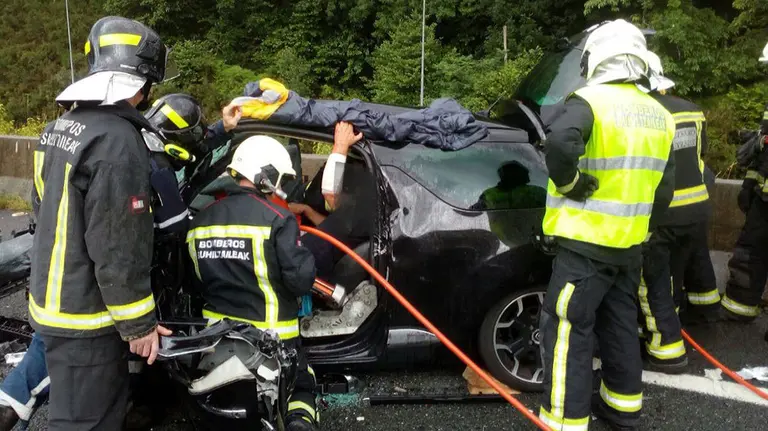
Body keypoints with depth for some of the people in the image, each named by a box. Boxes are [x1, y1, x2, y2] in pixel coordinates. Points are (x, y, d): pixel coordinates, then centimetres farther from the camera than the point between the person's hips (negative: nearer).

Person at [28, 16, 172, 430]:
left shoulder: (59, 127, 7)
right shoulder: (117, 139, -23)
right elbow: (119, 248, -24)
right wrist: (138, 323, -14)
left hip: (52, 300, 9)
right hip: (85, 317, -9)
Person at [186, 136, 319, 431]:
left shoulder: (201, 221, 1)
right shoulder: (277, 220, -18)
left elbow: (196, 281, 11)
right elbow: (301, 281, -20)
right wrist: (304, 254, -1)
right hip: (272, 335, -5)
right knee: (301, 385, 18)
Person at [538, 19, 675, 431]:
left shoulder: (590, 101, -13)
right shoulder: (659, 116, 11)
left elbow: (559, 144, -35)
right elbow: (663, 187, 16)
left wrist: (570, 184, -17)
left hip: (586, 242, -8)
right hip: (630, 242, 8)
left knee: (567, 328, -1)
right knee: (620, 324, 20)